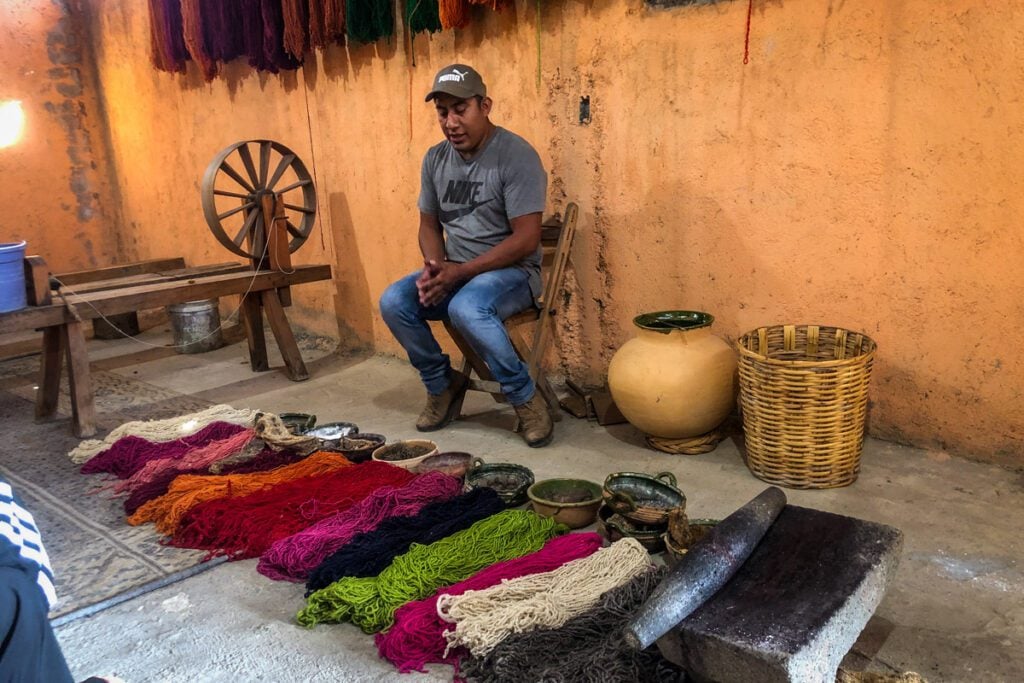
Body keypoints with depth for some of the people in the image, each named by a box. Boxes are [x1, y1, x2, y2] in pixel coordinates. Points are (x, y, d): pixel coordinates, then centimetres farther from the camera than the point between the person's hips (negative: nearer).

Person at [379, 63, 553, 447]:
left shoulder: (517, 155, -15)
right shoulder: (435, 159, 6)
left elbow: (526, 239, -19)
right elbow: (429, 224, 12)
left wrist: (460, 272, -23)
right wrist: (434, 268, -10)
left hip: (511, 271, -6)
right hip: (454, 272, 6)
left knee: (466, 308, -36)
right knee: (394, 302, -17)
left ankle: (525, 397, -14)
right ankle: (442, 384, 6)